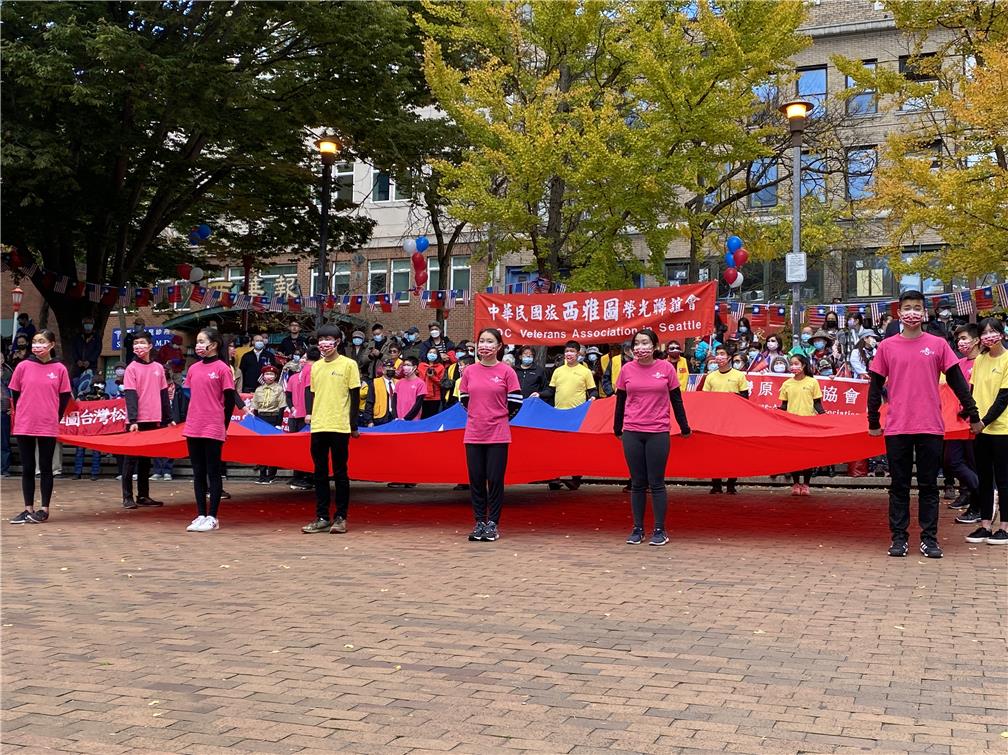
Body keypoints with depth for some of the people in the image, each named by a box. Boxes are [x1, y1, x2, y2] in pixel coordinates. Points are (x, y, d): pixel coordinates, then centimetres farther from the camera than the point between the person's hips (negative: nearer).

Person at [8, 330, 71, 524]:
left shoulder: (60, 369, -1)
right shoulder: (23, 366, 1)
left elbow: (64, 398, 5)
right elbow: (15, 395, 9)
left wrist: (54, 418, 3)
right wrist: (21, 417, 10)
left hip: (48, 427, -1)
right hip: (24, 427, 1)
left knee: (46, 468, 4)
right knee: (27, 469, 7)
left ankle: (44, 510, 12)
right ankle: (28, 509, 16)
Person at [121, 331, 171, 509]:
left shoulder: (158, 368, 9)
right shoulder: (132, 368, -3)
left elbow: (163, 394, 13)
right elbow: (130, 395, -10)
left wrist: (168, 418, 10)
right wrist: (132, 420, -19)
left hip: (154, 420, 4)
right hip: (137, 421, -4)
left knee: (146, 459, 11)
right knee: (131, 459, 1)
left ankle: (143, 496, 18)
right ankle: (127, 497, 5)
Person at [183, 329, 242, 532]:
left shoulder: (222, 368, -6)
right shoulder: (193, 368, 11)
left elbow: (230, 400, -4)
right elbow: (190, 396, 17)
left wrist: (224, 425, -2)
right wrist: (189, 421, 12)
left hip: (213, 429, -6)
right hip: (193, 429, 6)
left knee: (213, 473, 1)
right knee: (198, 473, 9)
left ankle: (212, 517, 7)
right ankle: (201, 515, 16)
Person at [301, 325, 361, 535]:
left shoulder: (348, 364, -1)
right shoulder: (316, 366, 13)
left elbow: (355, 396, -2)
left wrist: (353, 426, -6)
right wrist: (309, 413, 2)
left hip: (339, 427, -5)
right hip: (318, 427, 5)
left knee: (340, 473, 1)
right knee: (320, 474, 7)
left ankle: (340, 518, 7)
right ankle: (322, 518, 13)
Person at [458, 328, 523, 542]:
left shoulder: (506, 372, -3)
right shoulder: (469, 372, 6)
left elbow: (515, 402, 0)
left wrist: (499, 418, 9)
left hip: (498, 434, -3)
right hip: (473, 434, 3)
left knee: (495, 479, 0)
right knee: (476, 479, 5)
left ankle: (493, 524, 10)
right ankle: (479, 523, 15)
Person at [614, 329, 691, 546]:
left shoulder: (666, 368, -1)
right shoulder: (627, 369, 3)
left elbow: (676, 399, 5)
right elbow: (620, 401, 11)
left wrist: (684, 428, 9)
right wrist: (617, 429, 16)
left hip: (658, 433, -2)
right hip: (632, 433, 2)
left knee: (656, 483, 1)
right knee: (637, 483, 7)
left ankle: (660, 530, 9)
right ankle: (637, 529, 15)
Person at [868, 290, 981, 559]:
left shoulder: (938, 345, 4)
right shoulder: (886, 347, 4)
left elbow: (957, 382, 6)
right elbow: (876, 386, 8)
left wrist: (973, 415, 5)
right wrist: (873, 422, 8)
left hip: (931, 427, 0)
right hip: (897, 428, 0)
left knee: (928, 485, 6)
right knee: (899, 485, 6)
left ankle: (929, 539, 13)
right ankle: (899, 537, 12)